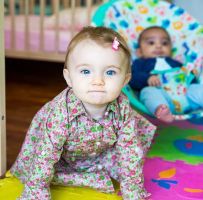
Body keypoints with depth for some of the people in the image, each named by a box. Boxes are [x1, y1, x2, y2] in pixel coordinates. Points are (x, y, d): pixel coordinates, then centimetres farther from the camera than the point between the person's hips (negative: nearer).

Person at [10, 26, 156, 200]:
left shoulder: (123, 109, -31)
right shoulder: (60, 113, -41)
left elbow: (130, 153, -21)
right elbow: (44, 156, -33)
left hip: (101, 153, 2)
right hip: (63, 156, -1)